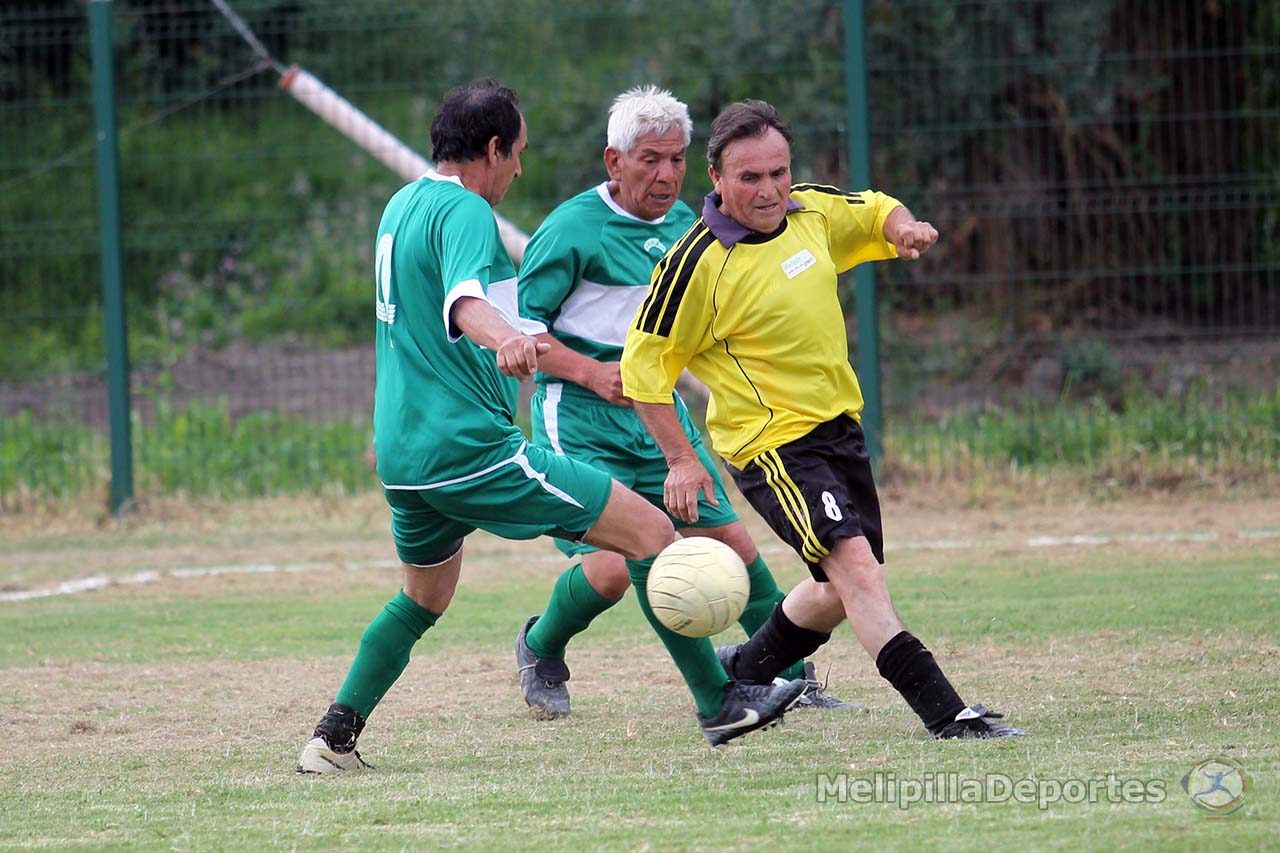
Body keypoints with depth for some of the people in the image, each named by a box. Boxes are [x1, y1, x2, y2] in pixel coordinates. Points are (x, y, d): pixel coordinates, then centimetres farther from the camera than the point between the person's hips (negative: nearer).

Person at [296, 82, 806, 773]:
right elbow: (464, 300, -35)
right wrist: (504, 339, -55)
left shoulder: (402, 205, 17)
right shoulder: (464, 212, -13)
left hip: (403, 455, 10)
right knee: (651, 532, -6)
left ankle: (333, 738, 21)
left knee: (422, 599, 29)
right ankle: (718, 703, -5)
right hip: (472, 449, -10)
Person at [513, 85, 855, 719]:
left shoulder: (682, 223, 10)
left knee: (730, 542, 1)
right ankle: (540, 652, 14)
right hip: (580, 423, -7)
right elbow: (516, 324, -12)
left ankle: (789, 674, 14)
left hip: (659, 412, 7)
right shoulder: (573, 229, -13)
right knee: (612, 567, -16)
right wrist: (591, 371, -23)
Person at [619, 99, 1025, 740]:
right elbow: (644, 365, -11)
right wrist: (681, 461, -15)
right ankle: (945, 713, -29)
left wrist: (903, 227, -2)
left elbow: (876, 211, 22)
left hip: (839, 424, 8)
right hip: (770, 442, -8)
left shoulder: (812, 211, 0)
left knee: (843, 589, 17)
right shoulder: (697, 264, -18)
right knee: (853, 562, -23)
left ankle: (745, 671, 40)